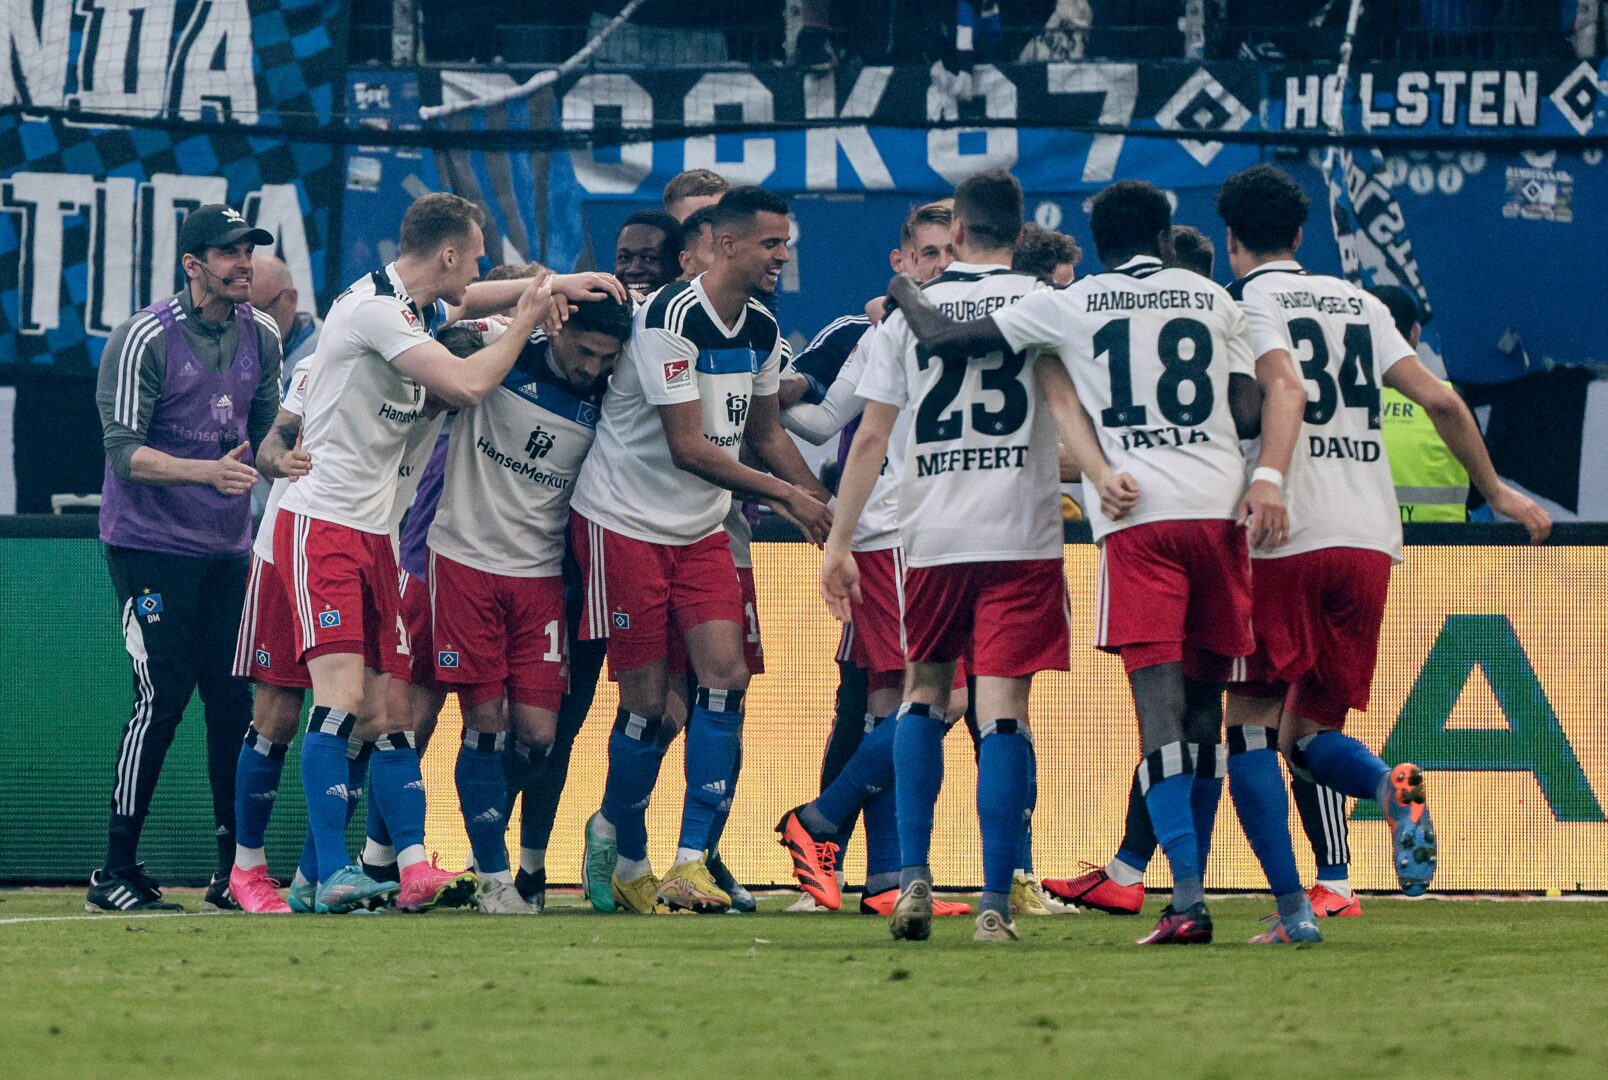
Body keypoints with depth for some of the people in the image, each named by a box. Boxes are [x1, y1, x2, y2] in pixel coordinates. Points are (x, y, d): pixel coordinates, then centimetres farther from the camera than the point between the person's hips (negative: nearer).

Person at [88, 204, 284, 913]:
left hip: (228, 548, 6)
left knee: (233, 701, 2)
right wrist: (209, 470, -30)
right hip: (149, 544, -6)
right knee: (162, 696, -12)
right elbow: (124, 451, -17)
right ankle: (115, 875, -7)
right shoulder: (145, 340, -12)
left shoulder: (261, 337, 7)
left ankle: (233, 869, 9)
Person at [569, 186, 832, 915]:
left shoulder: (762, 330, 5)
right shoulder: (671, 317, -21)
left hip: (701, 528, 7)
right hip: (625, 520, -7)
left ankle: (690, 860, -6)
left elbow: (763, 432, 21)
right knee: (647, 699, -4)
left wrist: (824, 503, 12)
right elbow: (687, 447, -22)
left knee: (726, 676, -9)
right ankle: (625, 849, 18)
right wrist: (785, 495, -19)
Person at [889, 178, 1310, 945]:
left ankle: (1187, 899, -24)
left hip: (1138, 517, -2)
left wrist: (906, 296, 30)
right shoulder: (1213, 301, 16)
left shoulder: (1069, 306, 9)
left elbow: (945, 340, 12)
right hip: (1220, 508, 3)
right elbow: (1252, 408, 9)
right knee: (1203, 710, 11)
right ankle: (1189, 890, 13)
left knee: (1160, 706, -11)